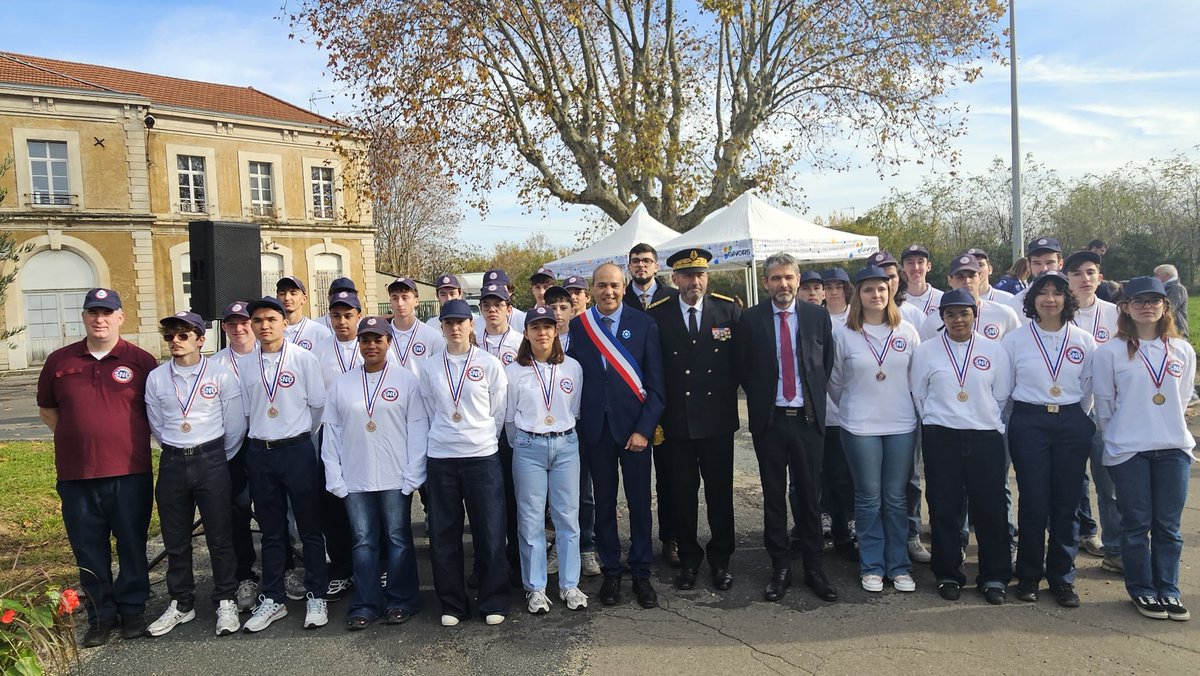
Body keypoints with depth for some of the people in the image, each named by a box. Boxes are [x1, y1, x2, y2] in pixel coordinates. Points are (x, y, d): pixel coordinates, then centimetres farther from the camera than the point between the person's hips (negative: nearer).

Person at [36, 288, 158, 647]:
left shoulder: (140, 360, -1)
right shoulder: (59, 361, 6)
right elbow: (46, 409, 18)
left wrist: (135, 438, 1)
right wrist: (78, 437, 7)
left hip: (130, 472, -2)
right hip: (76, 474, 2)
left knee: (132, 545, 8)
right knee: (89, 550, 9)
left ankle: (132, 609, 23)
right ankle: (100, 615, 24)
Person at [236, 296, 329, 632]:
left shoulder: (303, 358, -6)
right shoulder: (244, 364, 4)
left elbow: (319, 404, -1)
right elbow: (246, 409, 12)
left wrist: (301, 435, 8)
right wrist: (263, 435, 9)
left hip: (297, 449, -3)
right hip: (259, 451, 3)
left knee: (310, 528, 6)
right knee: (271, 531, 13)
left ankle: (316, 597, 17)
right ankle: (272, 599, 24)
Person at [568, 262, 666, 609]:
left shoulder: (644, 325, -1)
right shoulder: (579, 325, 3)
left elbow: (655, 383, -2)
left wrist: (644, 429, -9)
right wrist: (576, 424, -5)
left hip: (634, 427, -1)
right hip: (595, 428, 1)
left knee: (640, 502, 6)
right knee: (604, 503, 10)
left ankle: (641, 573, 20)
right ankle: (611, 572, 22)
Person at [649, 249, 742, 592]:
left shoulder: (729, 309, 1)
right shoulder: (657, 315, -2)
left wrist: (726, 394, 1)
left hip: (717, 419, 0)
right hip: (676, 421, 0)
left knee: (720, 492, 9)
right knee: (682, 494, 9)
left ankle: (721, 560, 24)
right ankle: (689, 558, 25)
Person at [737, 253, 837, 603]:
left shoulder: (818, 316, 3)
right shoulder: (750, 319, -1)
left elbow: (827, 363, 10)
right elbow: (743, 369, 5)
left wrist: (814, 397, 6)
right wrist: (761, 399, 2)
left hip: (808, 417, 1)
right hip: (769, 419, -1)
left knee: (810, 495, 8)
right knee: (774, 497, 7)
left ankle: (813, 567, 20)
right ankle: (780, 568, 18)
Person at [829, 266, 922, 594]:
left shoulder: (907, 332, 2)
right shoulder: (843, 334, -2)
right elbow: (834, 381, 8)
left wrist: (909, 407, 12)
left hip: (902, 425, 2)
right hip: (860, 428, -1)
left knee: (896, 498, 8)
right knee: (868, 499, 5)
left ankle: (899, 566, 19)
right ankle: (872, 567, 16)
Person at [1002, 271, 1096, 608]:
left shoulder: (1084, 341, 5)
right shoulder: (1015, 339, 0)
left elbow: (1088, 390, 12)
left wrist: (1075, 420, 13)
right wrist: (1024, 418, 5)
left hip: (1072, 425, 2)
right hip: (1028, 424, -2)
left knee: (1067, 503, 4)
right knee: (1033, 503, 0)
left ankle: (1062, 577, 17)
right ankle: (1028, 575, 14)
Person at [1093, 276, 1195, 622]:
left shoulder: (1183, 351, 6)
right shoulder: (1110, 351, -4)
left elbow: (1182, 398, 14)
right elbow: (1103, 403, 2)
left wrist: (1168, 427, 13)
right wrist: (1118, 435, 7)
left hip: (1174, 449, 3)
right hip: (1129, 450, -3)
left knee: (1168, 525, 8)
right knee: (1137, 524, 4)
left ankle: (1168, 590, 20)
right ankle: (1143, 591, 17)